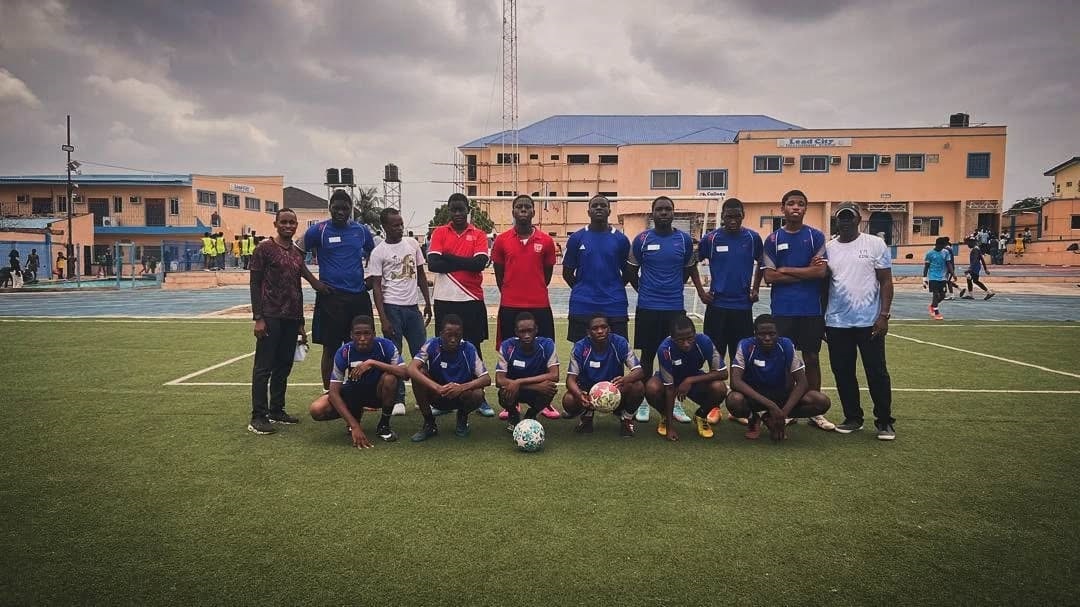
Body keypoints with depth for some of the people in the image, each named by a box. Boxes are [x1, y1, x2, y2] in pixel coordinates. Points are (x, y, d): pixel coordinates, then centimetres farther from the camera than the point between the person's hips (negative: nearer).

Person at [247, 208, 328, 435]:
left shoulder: (298, 253, 14)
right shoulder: (265, 249, -4)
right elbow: (255, 284, -6)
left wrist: (300, 322, 16)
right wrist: (257, 318, -13)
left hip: (291, 318, 6)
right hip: (271, 317, -6)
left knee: (284, 366, 10)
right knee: (264, 367, -4)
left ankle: (277, 410, 20)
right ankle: (258, 416, 0)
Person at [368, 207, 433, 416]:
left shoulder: (413, 244, 7)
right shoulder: (378, 252, -5)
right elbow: (376, 287, -7)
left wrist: (428, 303, 10)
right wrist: (383, 319, -12)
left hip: (413, 307, 4)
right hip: (392, 307, -4)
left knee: (422, 353, 6)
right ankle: (398, 400, 11)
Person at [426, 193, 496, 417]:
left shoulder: (479, 235, 4)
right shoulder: (439, 233, 5)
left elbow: (480, 263, -13)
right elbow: (433, 263, -8)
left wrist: (449, 258, -10)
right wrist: (465, 263, -9)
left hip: (472, 299, -1)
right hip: (445, 300, 1)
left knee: (474, 347, 6)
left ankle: (479, 398, 13)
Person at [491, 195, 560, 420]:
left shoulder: (546, 241, 2)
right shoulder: (502, 240, 2)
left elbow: (547, 273, 11)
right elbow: (499, 273, 10)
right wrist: (510, 294, 12)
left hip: (540, 306, 0)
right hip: (510, 307, 0)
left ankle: (547, 403, 13)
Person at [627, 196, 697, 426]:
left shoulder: (685, 239, 3)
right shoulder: (642, 239, -1)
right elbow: (631, 272, 8)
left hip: (675, 307, 1)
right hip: (647, 307, -1)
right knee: (647, 355, 5)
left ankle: (676, 403, 15)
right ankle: (643, 402, 16)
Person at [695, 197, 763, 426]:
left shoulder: (753, 238, 1)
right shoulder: (711, 238, -2)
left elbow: (761, 264, 18)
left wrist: (755, 288, 9)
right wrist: (700, 291, 3)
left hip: (743, 307, 1)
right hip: (717, 306, -1)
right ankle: (714, 407, 12)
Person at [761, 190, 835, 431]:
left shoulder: (816, 237, 2)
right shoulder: (773, 239, 4)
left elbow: (821, 271, -9)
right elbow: (769, 276, -4)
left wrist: (786, 270, -8)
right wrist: (806, 271, -7)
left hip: (812, 309, 0)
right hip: (783, 309, 0)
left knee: (812, 358, 7)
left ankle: (815, 411, 16)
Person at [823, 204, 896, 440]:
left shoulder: (875, 244, -1)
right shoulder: (828, 248, 7)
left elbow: (886, 281, -2)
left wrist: (884, 315, -9)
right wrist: (820, 318, 9)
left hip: (869, 322, -3)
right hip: (836, 323, 3)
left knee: (877, 372, 2)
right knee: (843, 373, 9)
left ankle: (884, 422, 13)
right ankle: (853, 418, 22)